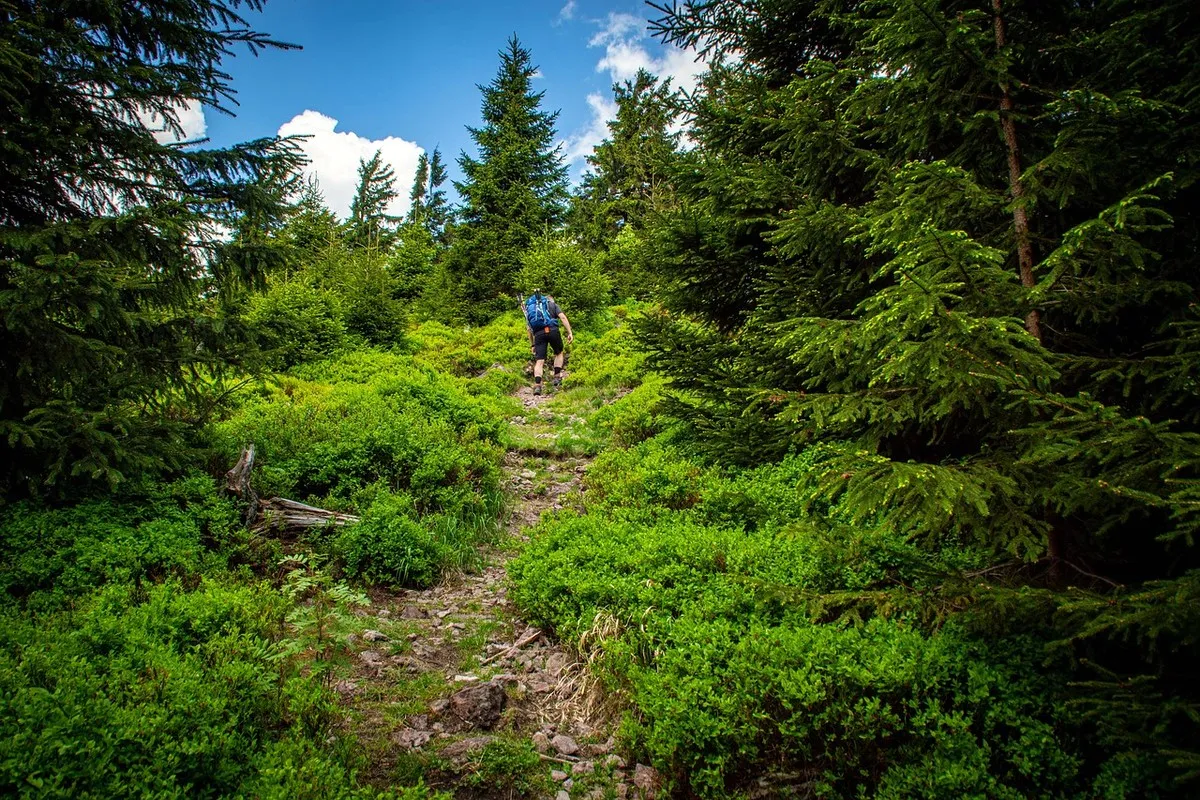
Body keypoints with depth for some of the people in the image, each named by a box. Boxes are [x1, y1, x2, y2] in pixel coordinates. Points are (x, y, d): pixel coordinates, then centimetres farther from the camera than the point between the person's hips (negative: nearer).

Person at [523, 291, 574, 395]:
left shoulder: (529, 308, 29)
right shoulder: (552, 303, 21)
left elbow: (529, 329, 22)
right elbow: (563, 317, 4)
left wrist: (532, 345, 25)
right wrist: (569, 332, -1)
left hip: (538, 334, 2)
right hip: (552, 330, -2)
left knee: (539, 361, 0)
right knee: (559, 353, 22)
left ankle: (537, 385, -14)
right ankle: (557, 377, 14)